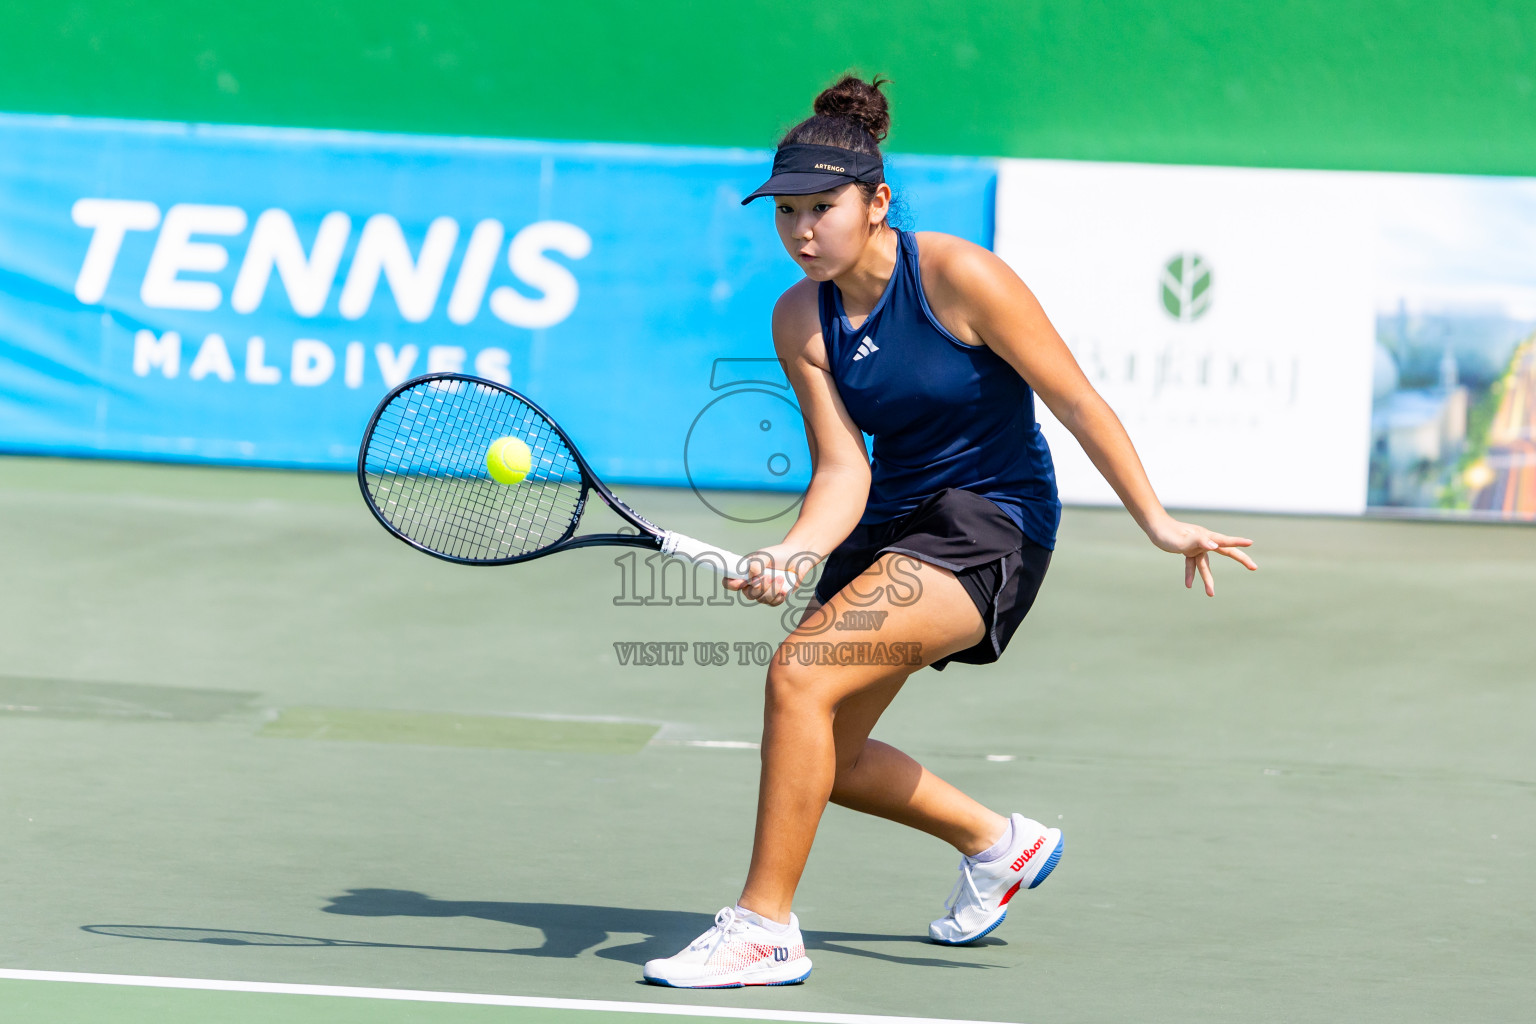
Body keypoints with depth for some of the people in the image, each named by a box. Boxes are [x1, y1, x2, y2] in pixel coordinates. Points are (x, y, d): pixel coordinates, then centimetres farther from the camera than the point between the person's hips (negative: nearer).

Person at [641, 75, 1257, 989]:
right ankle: (1000, 843, 38)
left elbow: (1077, 402, -14)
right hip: (891, 522, 8)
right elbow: (843, 469, -9)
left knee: (800, 673, -25)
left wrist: (1157, 521, -14)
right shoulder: (800, 320, -3)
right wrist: (794, 555, -29)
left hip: (993, 523, -8)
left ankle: (765, 929, -17)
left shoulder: (959, 277, -19)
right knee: (822, 754, 12)